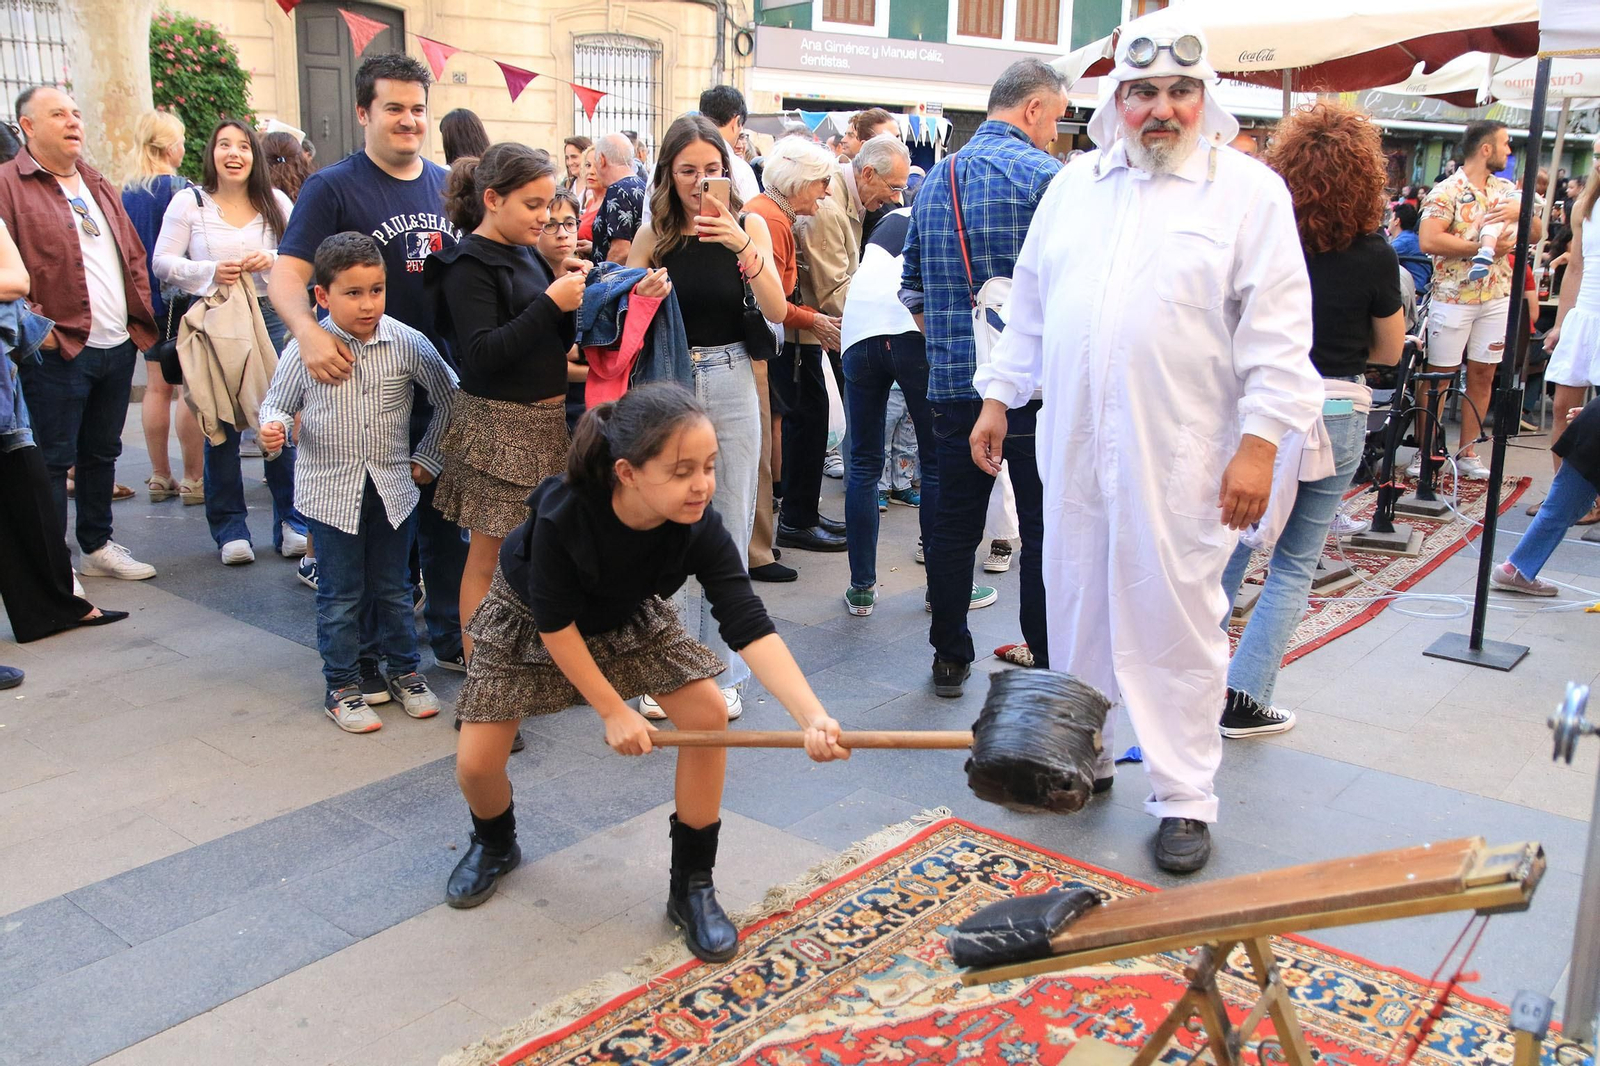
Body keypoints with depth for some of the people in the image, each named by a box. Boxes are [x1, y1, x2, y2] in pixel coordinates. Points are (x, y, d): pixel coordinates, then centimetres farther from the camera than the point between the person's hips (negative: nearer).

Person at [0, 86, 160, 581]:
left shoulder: (98, 185, 17)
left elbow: (133, 255, 20)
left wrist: (140, 319, 10)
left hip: (118, 347, 7)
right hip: (58, 351, -7)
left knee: (102, 451, 16)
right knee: (53, 460, 0)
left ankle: (98, 546, 28)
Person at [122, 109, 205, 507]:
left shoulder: (126, 191, 8)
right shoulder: (180, 189, -12)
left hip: (146, 301, 7)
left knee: (156, 387, 12)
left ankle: (160, 477, 18)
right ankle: (194, 478, -1)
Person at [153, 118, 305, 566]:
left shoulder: (275, 203, 6)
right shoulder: (189, 203, 2)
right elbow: (163, 262, 1)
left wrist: (273, 260, -14)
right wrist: (209, 272, -16)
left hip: (268, 317, 1)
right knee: (221, 427, 3)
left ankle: (290, 521, 12)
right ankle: (229, 528, 12)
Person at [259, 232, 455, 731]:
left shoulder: (407, 343, -7)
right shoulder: (306, 348, -9)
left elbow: (448, 398, 5)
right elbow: (278, 402, 2)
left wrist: (426, 457, 6)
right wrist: (274, 428, -20)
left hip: (393, 488, 2)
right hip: (330, 489, -1)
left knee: (394, 587, 15)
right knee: (341, 594, 7)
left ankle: (405, 671, 31)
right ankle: (341, 687, 20)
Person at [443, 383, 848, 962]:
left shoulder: (702, 530, -32)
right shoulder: (563, 514, -40)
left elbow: (751, 628, -37)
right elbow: (556, 623, -27)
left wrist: (814, 717, -50)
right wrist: (612, 710, -23)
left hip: (627, 618, 2)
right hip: (528, 619, -2)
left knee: (708, 711, -17)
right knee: (476, 763, -9)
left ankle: (692, 888, 0)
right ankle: (494, 845, 31)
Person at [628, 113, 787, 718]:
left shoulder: (747, 224, 1)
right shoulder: (654, 235, 3)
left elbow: (776, 311, -11)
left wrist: (744, 247, -25)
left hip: (730, 381, 0)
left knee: (728, 531, 5)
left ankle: (722, 671, 17)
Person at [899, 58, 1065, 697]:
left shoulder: (935, 181, 13)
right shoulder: (1044, 174, -8)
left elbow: (913, 291, 18)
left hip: (952, 382, 6)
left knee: (953, 523, 11)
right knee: (1045, 529, 3)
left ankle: (950, 660, 21)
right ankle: (1050, 670, 10)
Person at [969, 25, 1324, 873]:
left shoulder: (1249, 190, -2)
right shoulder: (1076, 184, 13)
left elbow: (1279, 332, -6)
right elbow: (1030, 304, 18)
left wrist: (1259, 442, -13)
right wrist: (998, 398, 15)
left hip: (1180, 459, -4)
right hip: (1073, 447, 5)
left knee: (1175, 620, 0)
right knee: (1074, 605, 14)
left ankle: (1184, 799, 13)